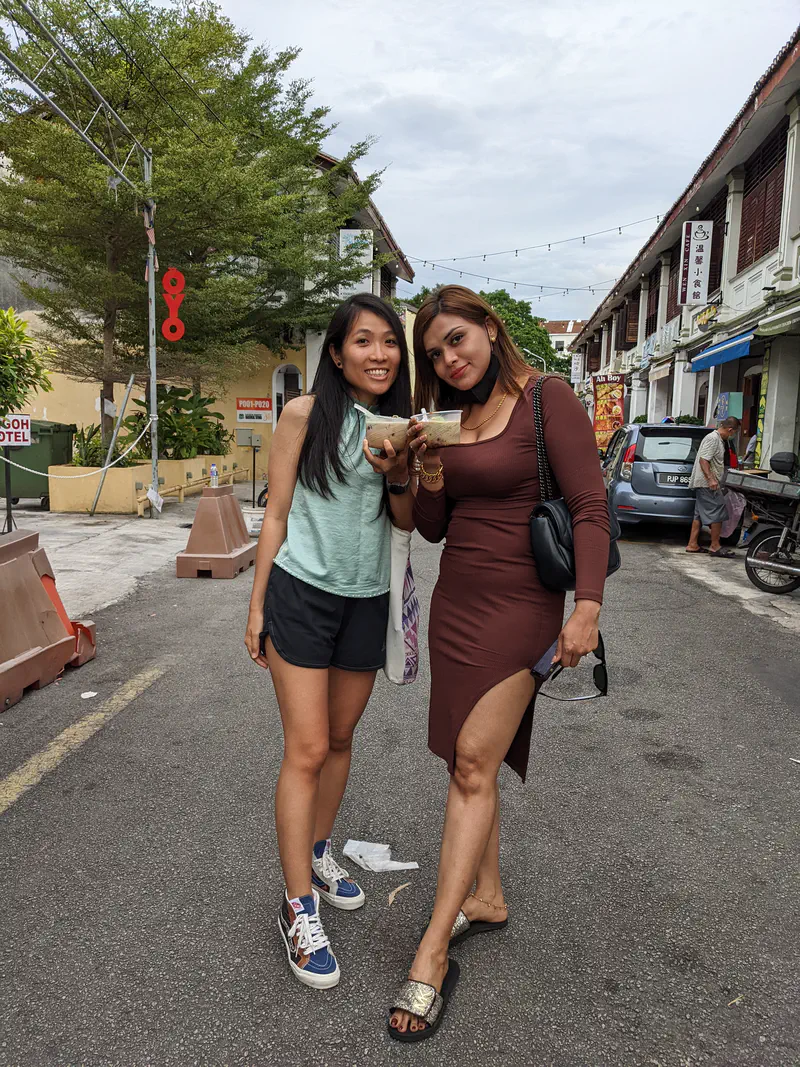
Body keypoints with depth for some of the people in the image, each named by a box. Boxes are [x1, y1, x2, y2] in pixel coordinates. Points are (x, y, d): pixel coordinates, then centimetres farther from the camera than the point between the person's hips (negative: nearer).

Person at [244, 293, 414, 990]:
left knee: (340, 739, 16)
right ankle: (299, 906, 9)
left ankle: (318, 852, 37)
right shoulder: (305, 415, -6)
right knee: (306, 750, -4)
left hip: (367, 599, 4)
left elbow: (407, 522, 8)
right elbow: (276, 514, -3)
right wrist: (257, 606, -3)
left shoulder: (400, 424, 6)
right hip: (302, 592, -4)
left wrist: (396, 477, -13)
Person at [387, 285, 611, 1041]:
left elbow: (590, 507, -12)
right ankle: (487, 898, 31)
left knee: (473, 763, -9)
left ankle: (432, 957, -1)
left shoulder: (547, 399, -8)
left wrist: (587, 607, -19)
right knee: (469, 761, 13)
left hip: (519, 605, -7)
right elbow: (432, 528, 12)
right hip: (455, 601, 7)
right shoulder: (450, 417, 11)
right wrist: (429, 476, -7)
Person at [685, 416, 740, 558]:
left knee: (700, 514, 11)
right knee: (717, 514, -8)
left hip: (703, 483, 11)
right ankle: (715, 547, -3)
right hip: (707, 483, -11)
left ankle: (692, 544, 13)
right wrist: (710, 479, -27)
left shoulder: (717, 439, 19)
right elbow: (703, 460, -22)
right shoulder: (713, 438, -13)